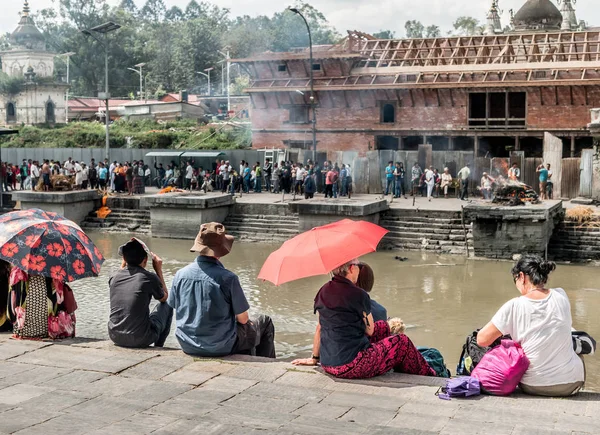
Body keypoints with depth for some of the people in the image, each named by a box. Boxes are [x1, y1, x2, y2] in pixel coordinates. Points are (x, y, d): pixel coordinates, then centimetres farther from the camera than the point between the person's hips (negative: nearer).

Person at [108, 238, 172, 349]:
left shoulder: (114, 277, 1)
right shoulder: (149, 278, -10)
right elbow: (164, 297, 11)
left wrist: (123, 264, 25)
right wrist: (159, 270, 15)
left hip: (115, 337, 5)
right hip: (140, 340, -5)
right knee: (167, 306, 19)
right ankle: (158, 347, 27)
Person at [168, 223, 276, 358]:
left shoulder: (180, 275, -8)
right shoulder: (228, 278, -22)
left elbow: (172, 306, 5)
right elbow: (243, 319, -14)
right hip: (221, 348, -6)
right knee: (265, 322, 19)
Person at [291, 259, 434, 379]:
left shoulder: (324, 291, 5)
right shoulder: (358, 295, -15)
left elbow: (319, 328, 12)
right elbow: (370, 330, -3)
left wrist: (314, 358, 21)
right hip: (351, 366, -8)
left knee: (383, 326, 25)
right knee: (402, 342, 12)